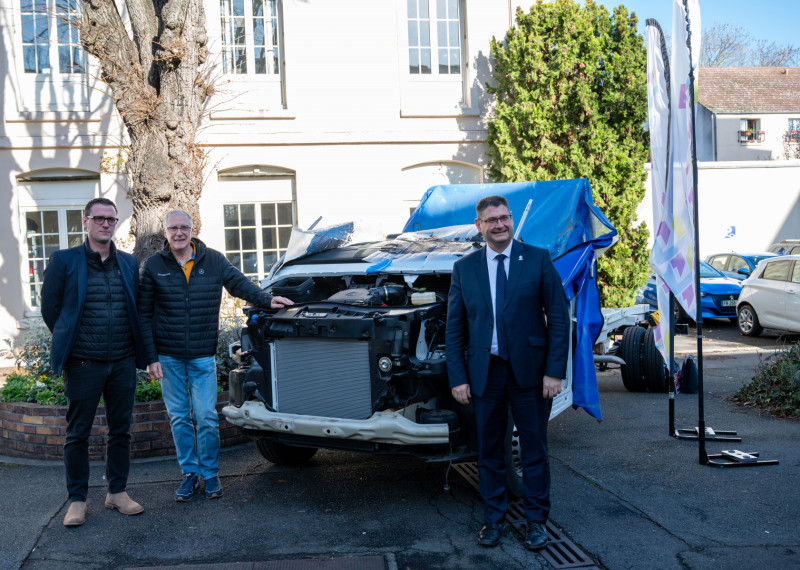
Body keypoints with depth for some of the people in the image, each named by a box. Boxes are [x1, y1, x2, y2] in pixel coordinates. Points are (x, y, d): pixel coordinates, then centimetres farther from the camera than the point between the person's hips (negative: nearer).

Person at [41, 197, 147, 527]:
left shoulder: (129, 263, 9)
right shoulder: (63, 261, -2)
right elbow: (50, 309, 3)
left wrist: (137, 351, 10)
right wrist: (69, 344, 6)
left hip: (123, 363, 3)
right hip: (83, 364, -3)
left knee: (121, 430, 10)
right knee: (77, 433, 4)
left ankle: (117, 493, 23)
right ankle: (77, 500, 15)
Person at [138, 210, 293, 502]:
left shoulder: (213, 260, 2)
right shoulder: (153, 266, 0)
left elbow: (238, 282, 10)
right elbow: (144, 315, 2)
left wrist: (267, 300, -9)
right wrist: (150, 357, -4)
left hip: (203, 356, 0)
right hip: (168, 357, 0)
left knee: (206, 417, -1)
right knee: (179, 418, 6)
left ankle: (210, 473, 15)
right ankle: (190, 473, 19)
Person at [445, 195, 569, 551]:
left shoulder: (538, 259, -1)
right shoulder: (464, 268, 4)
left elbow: (558, 317, -2)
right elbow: (454, 327, 5)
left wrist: (555, 371, -9)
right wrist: (457, 378, -2)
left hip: (530, 370, -2)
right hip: (485, 372, 2)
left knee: (534, 450, 8)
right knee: (489, 451, 11)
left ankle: (536, 520, 23)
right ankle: (493, 519, 26)